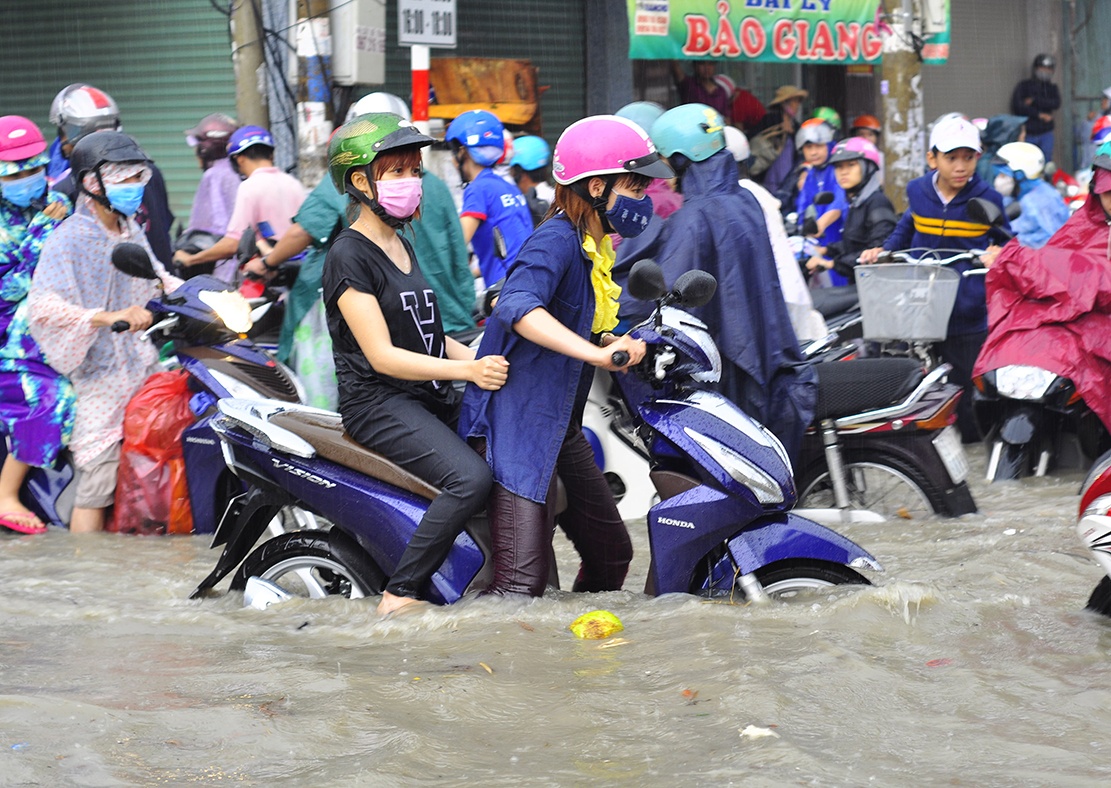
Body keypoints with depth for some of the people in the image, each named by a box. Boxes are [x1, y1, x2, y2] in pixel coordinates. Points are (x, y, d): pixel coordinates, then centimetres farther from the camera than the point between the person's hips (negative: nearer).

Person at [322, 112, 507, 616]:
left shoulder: (402, 248, 17)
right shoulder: (348, 256, -11)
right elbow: (382, 355, -18)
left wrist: (484, 360, 4)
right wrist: (466, 370, -27)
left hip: (431, 399, 9)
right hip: (378, 401, -9)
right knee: (471, 478, -29)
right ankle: (398, 598, -24)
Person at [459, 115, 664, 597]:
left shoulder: (591, 247, 14)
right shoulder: (556, 240, -17)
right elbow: (517, 308, -36)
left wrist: (620, 345, 4)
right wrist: (597, 354, -43)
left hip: (561, 426, 10)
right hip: (518, 425, -10)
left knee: (612, 554, 16)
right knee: (523, 580, -19)